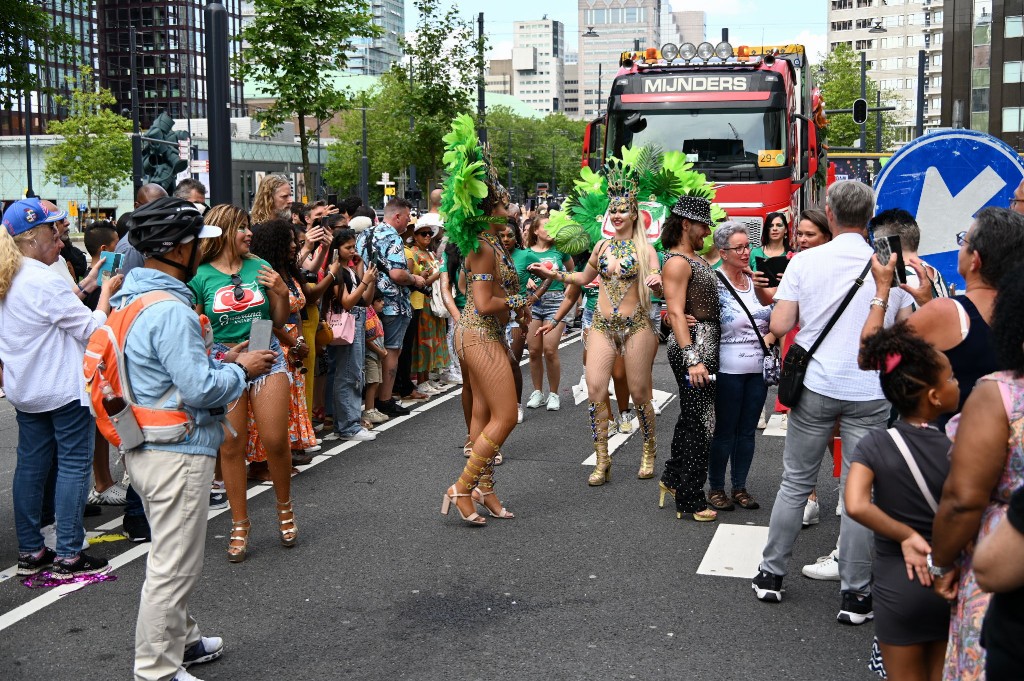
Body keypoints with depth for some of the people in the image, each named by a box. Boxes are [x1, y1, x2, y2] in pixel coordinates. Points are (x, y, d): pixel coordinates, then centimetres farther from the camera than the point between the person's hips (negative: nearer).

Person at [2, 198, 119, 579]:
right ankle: (67, 556, 0)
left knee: (31, 465, 12)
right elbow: (91, 329, -16)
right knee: (74, 465, -1)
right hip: (65, 389, -9)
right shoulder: (46, 283, -19)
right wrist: (106, 294, -3)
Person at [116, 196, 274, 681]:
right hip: (177, 454, -11)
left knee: (171, 559, 24)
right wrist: (241, 369, -10)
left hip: (146, 447, 11)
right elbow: (200, 389, -26)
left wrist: (217, 365, 11)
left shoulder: (134, 296, 9)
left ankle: (180, 640, 40)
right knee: (174, 568, 1)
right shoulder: (170, 310, -23)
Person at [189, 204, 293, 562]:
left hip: (267, 358, 1)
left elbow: (279, 321, 9)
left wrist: (282, 292, -7)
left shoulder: (260, 267, 3)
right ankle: (240, 526, 18)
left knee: (276, 441, 0)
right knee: (231, 446, 5)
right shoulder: (201, 276, -3)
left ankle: (285, 509, 25)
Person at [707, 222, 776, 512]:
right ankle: (716, 489, 17)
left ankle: (740, 487, 23)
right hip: (729, 370, -5)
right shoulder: (714, 283, -9)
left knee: (747, 431, 12)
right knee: (724, 431, 4)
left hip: (759, 368, 6)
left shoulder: (756, 282, 9)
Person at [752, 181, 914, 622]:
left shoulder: (806, 260, -4)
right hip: (870, 393, 0)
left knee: (795, 483, 13)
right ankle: (855, 594, 12)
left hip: (815, 387, 0)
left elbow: (779, 326, -7)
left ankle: (771, 574, 22)